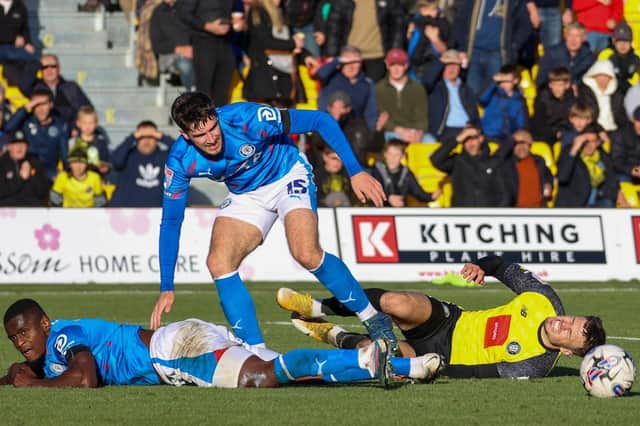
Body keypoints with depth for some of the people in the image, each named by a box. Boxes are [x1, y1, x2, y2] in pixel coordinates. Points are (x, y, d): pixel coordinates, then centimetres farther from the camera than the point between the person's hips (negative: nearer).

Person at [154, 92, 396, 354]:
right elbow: (170, 221, -10)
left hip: (287, 175, -4)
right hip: (245, 195, 4)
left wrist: (355, 172, -29)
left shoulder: (248, 119, -33)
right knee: (218, 263, -17)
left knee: (306, 254, -26)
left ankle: (373, 320, -8)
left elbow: (321, 121, -25)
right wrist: (166, 288, -12)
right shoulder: (181, 162, -22)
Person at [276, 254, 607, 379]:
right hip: (452, 320, 4)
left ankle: (336, 337, -2)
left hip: (443, 358, -4)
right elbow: (507, 269, 6)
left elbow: (484, 374, -21)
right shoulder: (545, 301, -6)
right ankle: (318, 309, -10)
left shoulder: (532, 367, -20)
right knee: (399, 303, -27)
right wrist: (482, 266, -14)